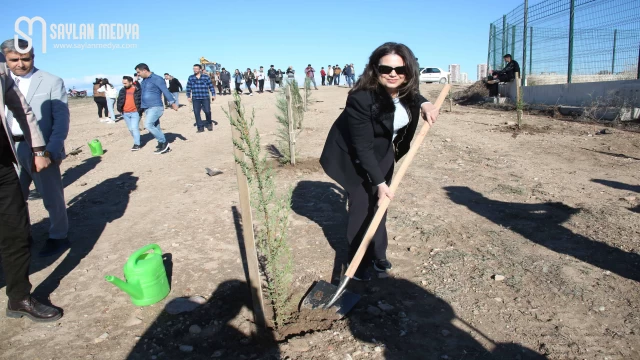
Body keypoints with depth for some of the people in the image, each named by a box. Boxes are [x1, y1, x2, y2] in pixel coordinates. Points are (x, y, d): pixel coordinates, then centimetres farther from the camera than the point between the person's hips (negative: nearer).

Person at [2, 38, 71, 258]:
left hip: (40, 149, -4)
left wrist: (52, 149, -19)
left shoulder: (52, 82, -2)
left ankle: (58, 237, 21)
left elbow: (61, 119, -8)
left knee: (51, 196, 6)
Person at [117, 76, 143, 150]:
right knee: (130, 129, 12)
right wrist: (119, 109, 1)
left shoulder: (138, 90, -7)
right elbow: (119, 100, 12)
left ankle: (137, 144, -10)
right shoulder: (122, 90, 8)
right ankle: (137, 141, 28)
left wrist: (140, 110, -8)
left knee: (134, 127, -13)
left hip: (135, 112, -6)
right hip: (125, 113, 6)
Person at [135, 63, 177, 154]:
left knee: (148, 125, -22)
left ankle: (164, 143, -11)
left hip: (155, 107, -9)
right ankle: (164, 146, 16)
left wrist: (172, 102, -25)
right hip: (147, 108, 9)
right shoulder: (144, 80, 16)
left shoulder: (156, 79, -9)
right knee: (156, 128, 8)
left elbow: (165, 90, -18)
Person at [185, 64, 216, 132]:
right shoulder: (190, 78, 8)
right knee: (196, 113, -3)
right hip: (195, 98, 2)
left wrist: (213, 95, 2)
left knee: (207, 111, -11)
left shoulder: (206, 77, 4)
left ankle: (209, 123, 17)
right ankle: (200, 127, 5)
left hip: (205, 98, -2)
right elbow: (188, 88, 11)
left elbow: (211, 86, 7)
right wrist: (188, 96, 6)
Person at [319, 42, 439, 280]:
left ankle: (378, 254, 27)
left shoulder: (403, 88, -17)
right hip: (354, 155, -6)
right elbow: (363, 147, -31)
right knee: (362, 205, -6)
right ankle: (358, 261, 11)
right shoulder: (361, 98, -36)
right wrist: (379, 182, -31)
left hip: (383, 152, 6)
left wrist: (424, 103, -11)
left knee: (380, 202, 10)